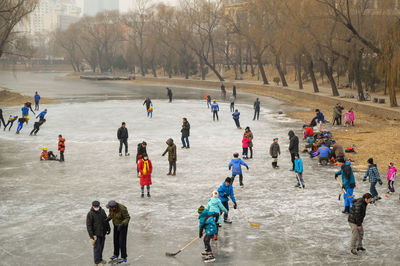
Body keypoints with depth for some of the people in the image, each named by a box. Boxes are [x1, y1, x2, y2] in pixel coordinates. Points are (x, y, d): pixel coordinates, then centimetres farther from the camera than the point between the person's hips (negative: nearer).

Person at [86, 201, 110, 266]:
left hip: (103, 233, 6)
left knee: (101, 246, 16)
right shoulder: (90, 214, -18)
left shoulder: (102, 211, 0)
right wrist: (91, 235, -20)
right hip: (96, 234, -6)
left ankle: (100, 259, 31)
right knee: (97, 247, -2)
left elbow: (106, 220, 13)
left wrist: (108, 229, 17)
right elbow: (88, 225, -17)